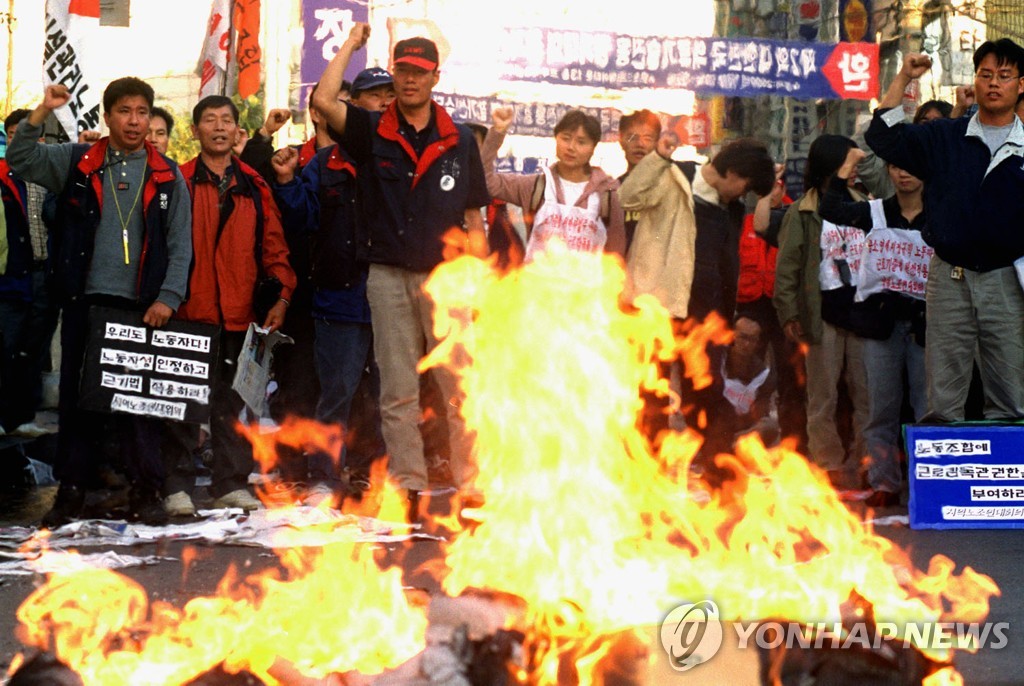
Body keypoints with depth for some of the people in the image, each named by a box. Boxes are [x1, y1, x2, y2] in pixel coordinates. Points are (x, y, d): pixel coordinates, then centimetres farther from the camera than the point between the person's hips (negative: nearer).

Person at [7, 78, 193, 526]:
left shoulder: (167, 175, 7)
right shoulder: (77, 163, 8)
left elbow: (180, 245, 5)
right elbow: (20, 161, 1)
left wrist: (168, 297, -6)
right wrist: (43, 112, -11)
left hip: (141, 306, -1)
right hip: (84, 302, 1)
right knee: (77, 396, 5)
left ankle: (145, 492, 9)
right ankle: (71, 490, 12)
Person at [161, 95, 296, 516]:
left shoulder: (254, 186, 12)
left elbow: (273, 243, 12)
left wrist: (282, 295, 2)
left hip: (240, 312, 3)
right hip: (190, 310, -3)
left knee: (232, 402, 9)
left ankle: (231, 485, 15)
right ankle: (177, 486, 4)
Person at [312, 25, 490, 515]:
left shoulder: (459, 142, 8)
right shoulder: (372, 134, 6)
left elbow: (474, 221, 10)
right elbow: (323, 101, -13)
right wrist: (350, 45, -2)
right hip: (389, 277, 0)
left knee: (459, 387, -3)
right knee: (397, 392, 4)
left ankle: (471, 483, 2)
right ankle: (408, 487, 9)